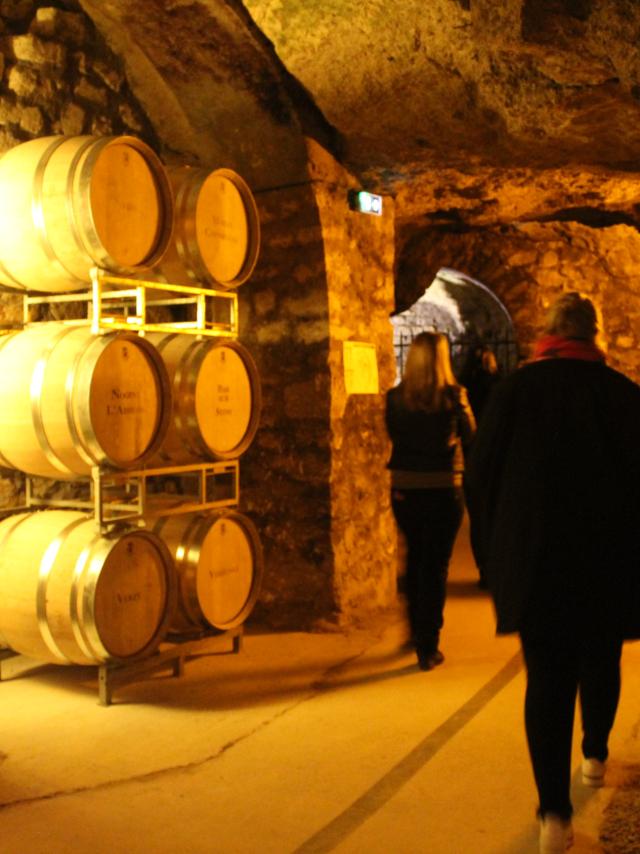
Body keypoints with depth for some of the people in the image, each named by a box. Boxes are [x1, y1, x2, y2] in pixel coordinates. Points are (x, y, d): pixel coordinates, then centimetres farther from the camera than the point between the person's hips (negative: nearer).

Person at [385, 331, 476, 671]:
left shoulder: (395, 397, -5)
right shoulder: (453, 395, -10)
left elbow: (390, 437, 4)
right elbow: (471, 437, 2)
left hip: (404, 489, 3)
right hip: (443, 489, -3)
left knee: (415, 557, 22)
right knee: (437, 564, 6)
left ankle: (417, 633, 36)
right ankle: (428, 647, 7)